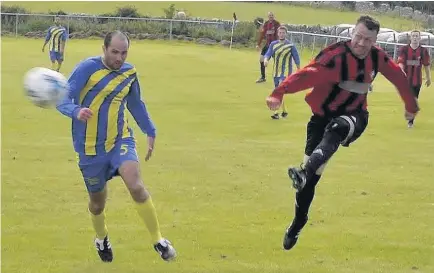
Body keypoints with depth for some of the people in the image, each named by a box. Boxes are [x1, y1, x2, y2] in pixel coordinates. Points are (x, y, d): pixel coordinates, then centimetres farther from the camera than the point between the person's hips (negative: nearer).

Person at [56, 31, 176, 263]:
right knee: (98, 201, 12)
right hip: (91, 148, -2)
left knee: (136, 186, -24)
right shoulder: (88, 68, -14)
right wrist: (76, 111, -40)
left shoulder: (129, 73, 1)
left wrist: (150, 131, 20)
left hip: (120, 141, 2)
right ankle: (101, 239, 45)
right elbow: (63, 99, -20)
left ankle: (158, 241, -12)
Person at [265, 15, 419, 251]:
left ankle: (304, 173, -57)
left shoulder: (378, 58, -6)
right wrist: (279, 93, -55)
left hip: (354, 116, 2)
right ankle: (297, 225, 17)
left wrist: (411, 105, 26)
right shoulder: (336, 55, -23)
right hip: (323, 114, -1)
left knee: (336, 130, -37)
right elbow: (308, 74, -40)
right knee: (312, 175, -2)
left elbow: (398, 77, 14)